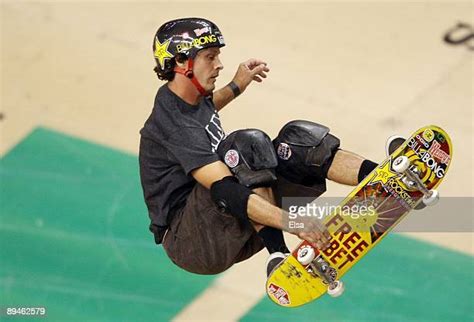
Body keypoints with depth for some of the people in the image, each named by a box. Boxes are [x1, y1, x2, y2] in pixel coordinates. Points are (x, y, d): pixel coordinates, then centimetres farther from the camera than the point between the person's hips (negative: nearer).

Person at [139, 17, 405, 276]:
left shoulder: (185, 96, 8)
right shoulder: (176, 125, -24)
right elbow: (225, 191, -36)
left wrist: (236, 87, 33)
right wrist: (293, 223, -43)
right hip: (186, 243, -10)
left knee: (297, 139, -4)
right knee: (248, 145, -31)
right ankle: (278, 256, -40)